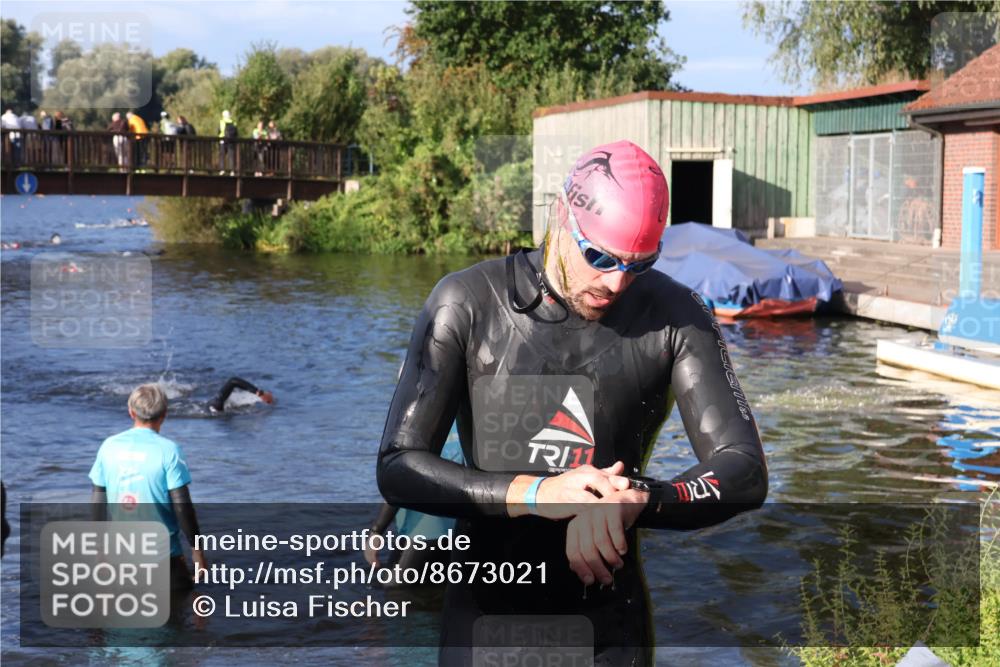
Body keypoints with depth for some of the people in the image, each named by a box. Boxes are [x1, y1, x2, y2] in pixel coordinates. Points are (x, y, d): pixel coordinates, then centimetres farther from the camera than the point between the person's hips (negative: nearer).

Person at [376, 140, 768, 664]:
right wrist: (534, 493, -29)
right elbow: (398, 469, -14)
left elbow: (744, 472, -11)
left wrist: (635, 502, -30)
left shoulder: (675, 317, -8)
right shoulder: (467, 303, -11)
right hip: (485, 615, 0)